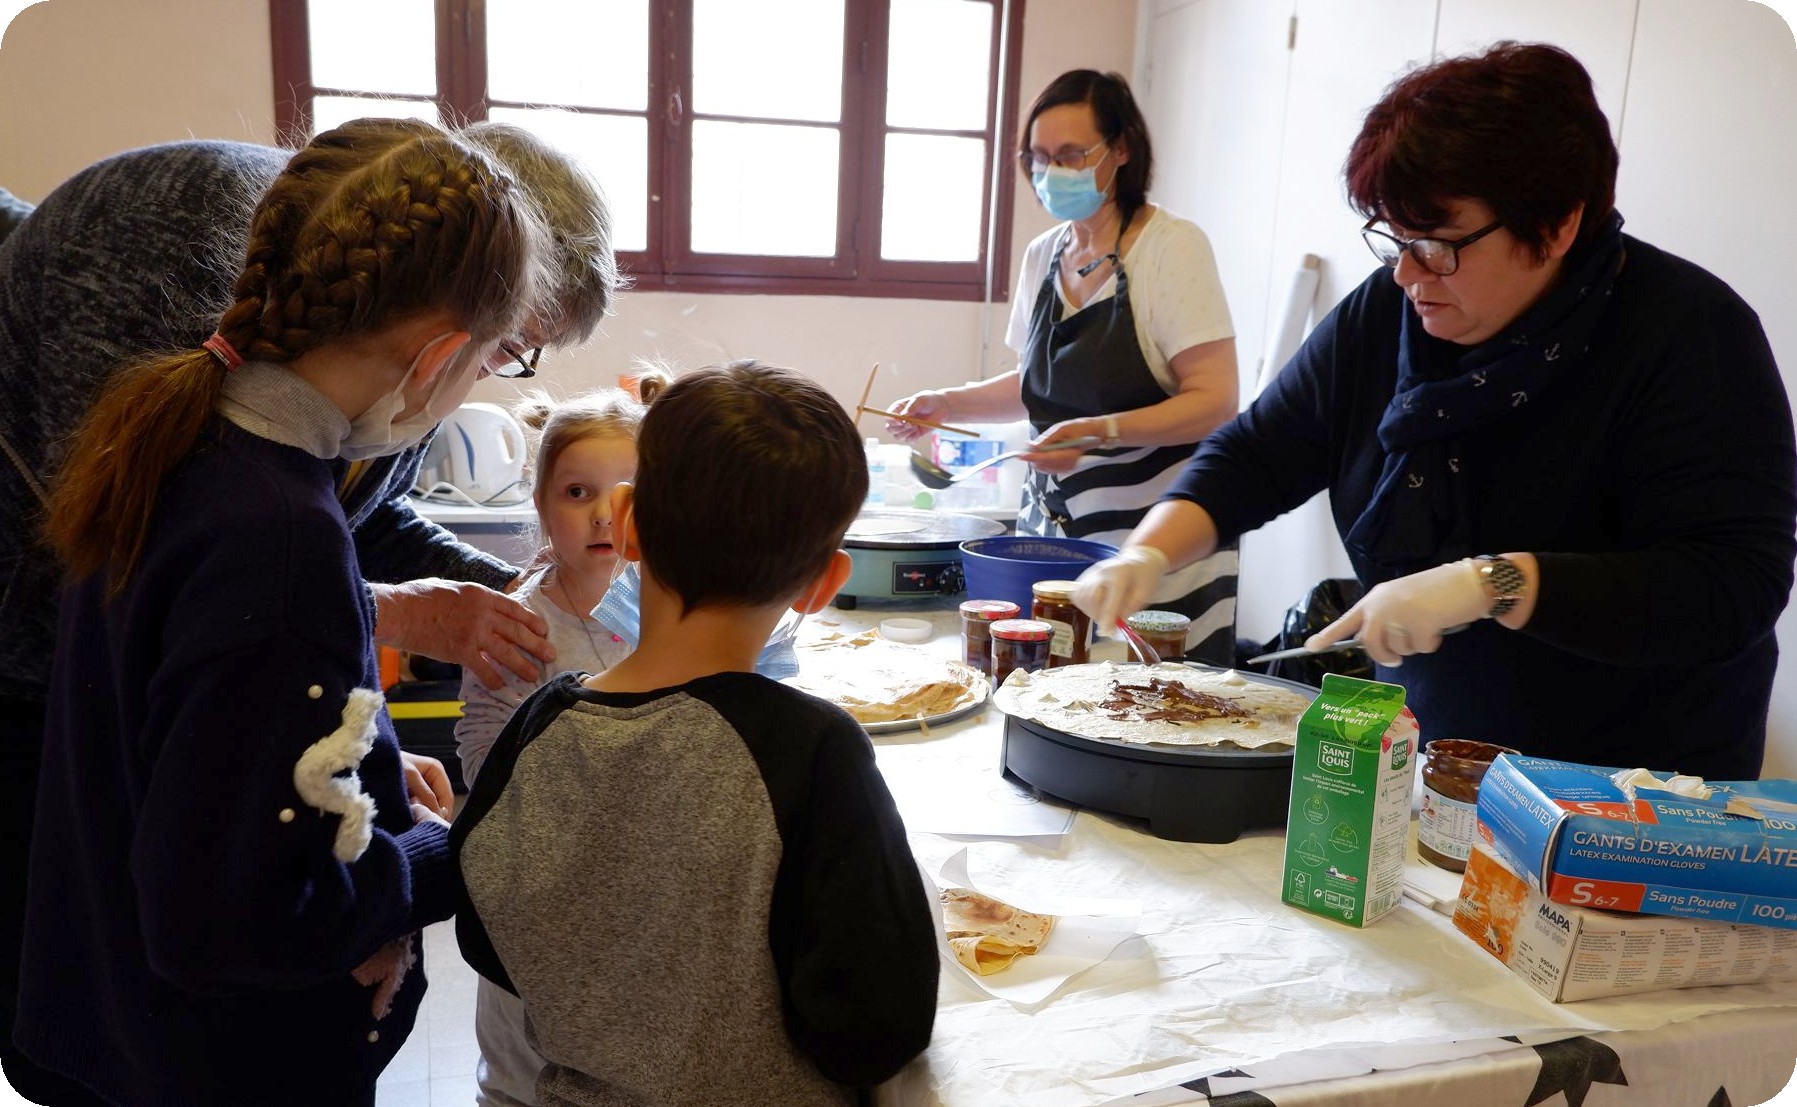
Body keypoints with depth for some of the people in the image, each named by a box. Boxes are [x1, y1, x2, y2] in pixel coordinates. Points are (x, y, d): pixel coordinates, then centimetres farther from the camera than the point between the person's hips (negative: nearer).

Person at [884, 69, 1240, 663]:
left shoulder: (1171, 245, -10)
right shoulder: (1042, 255, 9)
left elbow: (1214, 402, -15)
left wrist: (1102, 431, -27)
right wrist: (949, 403, 9)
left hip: (1159, 547, -5)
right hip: (1053, 532, 6)